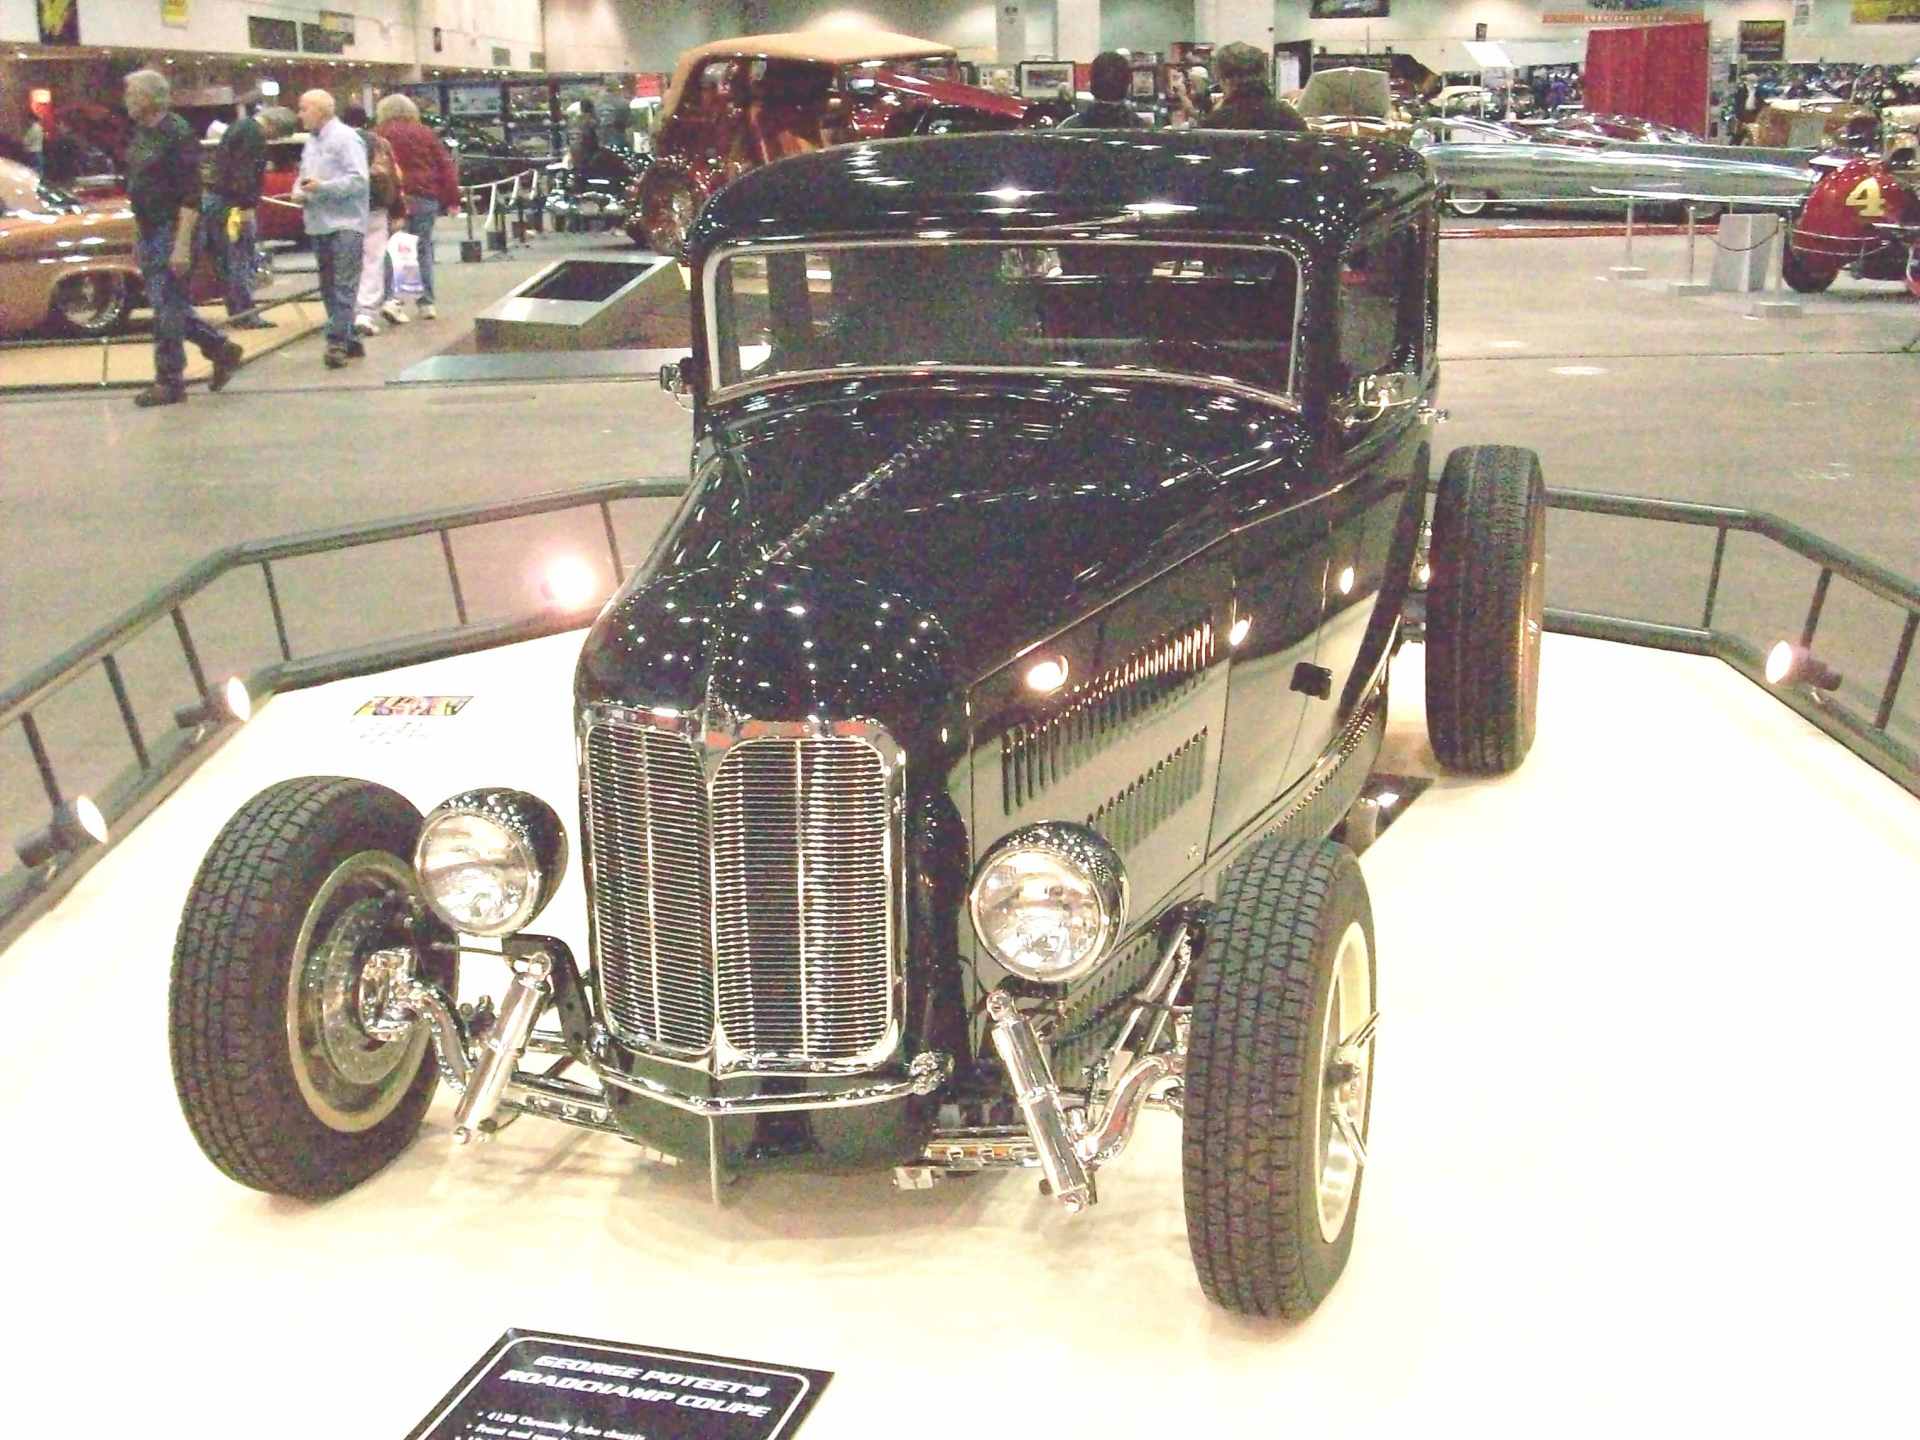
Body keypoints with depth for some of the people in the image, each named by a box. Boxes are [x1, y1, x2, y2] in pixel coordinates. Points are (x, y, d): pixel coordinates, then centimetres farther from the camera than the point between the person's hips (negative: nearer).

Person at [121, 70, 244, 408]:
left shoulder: (177, 134, -14)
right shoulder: (140, 134, 11)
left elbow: (190, 195, -18)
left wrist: (182, 244, -23)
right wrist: (137, 234, 18)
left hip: (171, 230, -9)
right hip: (148, 231, 9)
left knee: (166, 306, -4)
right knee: (170, 304, 12)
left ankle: (169, 382, 4)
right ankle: (221, 349, 25)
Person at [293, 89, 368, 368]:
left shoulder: (345, 138, -8)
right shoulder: (311, 141, 18)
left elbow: (358, 179, -16)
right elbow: (303, 176, 25)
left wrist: (323, 187, -21)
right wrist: (299, 191, 3)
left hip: (345, 223, -9)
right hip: (319, 225, 9)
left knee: (343, 287, -12)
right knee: (329, 288, 10)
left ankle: (337, 342, -16)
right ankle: (348, 340, 17)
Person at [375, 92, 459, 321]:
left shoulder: (381, 134, 4)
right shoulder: (425, 134, 11)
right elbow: (446, 167, 8)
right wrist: (451, 198, 9)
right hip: (425, 197, 2)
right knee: (423, 249, 9)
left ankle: (391, 298, -15)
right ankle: (426, 302, 9)